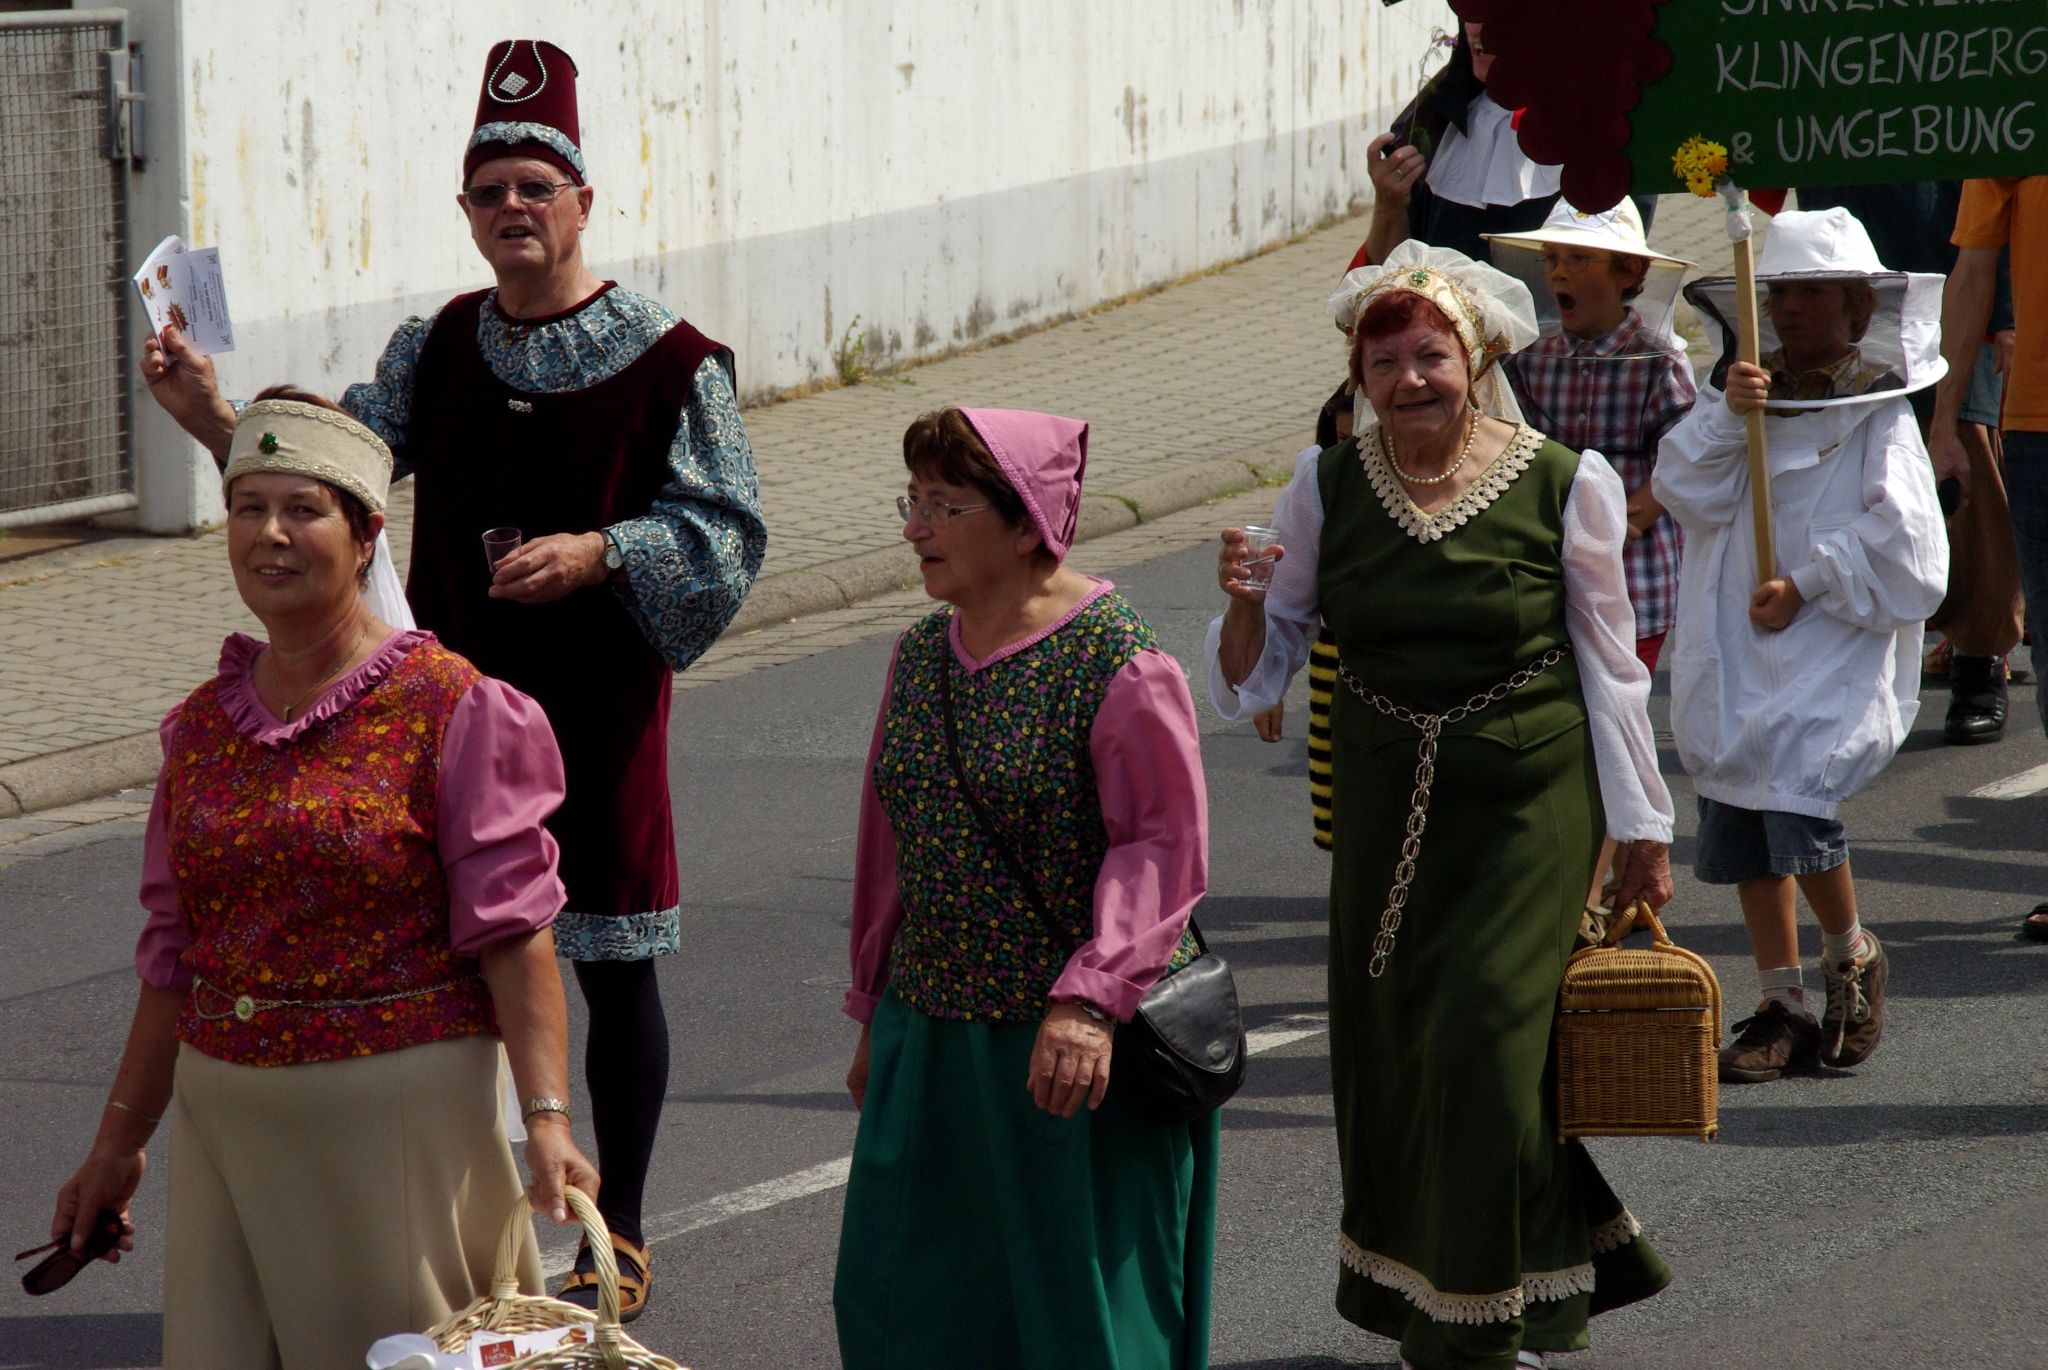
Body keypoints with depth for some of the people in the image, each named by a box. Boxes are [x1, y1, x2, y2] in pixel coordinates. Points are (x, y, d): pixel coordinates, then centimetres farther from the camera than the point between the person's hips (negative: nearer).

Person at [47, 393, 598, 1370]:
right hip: (225, 1121, 5)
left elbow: (512, 933, -11)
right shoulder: (202, 726, 10)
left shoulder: (454, 710, -6)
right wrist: (120, 1140, 17)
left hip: (397, 1110, -5)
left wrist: (546, 1118, -21)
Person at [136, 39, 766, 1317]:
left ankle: (618, 1234, 18)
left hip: (598, 709, -4)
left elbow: (726, 530, -9)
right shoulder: (437, 350, 6)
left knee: (613, 963, 5)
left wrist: (599, 553, -24)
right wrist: (217, 418, -16)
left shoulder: (671, 363, -8)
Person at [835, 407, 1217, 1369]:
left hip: (1079, 1047, -7)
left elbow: (1166, 846, -18)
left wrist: (1090, 999, -28)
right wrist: (875, 1014, 20)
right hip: (933, 1035, 7)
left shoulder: (1117, 665, -13)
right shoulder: (921, 657, 10)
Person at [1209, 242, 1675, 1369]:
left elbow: (1610, 666, 2)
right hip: (1384, 802, 4)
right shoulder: (1328, 487, 0)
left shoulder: (1564, 486, -7)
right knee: (1387, 1048, 6)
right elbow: (1260, 668, 7)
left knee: (1482, 1035, -9)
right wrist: (1243, 600, -16)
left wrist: (1642, 830, 5)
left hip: (1529, 803, -4)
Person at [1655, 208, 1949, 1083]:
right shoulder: (1743, 395, 10)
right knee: (1740, 821, 5)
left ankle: (1852, 958, 8)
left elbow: (1901, 544, -8)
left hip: (1835, 651, -5)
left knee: (1796, 804, -20)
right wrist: (1725, 418, -14)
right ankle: (1781, 1008, 17)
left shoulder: (1879, 416, -3)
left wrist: (1807, 586, -13)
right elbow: (1685, 493, 0)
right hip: (1736, 652, 5)